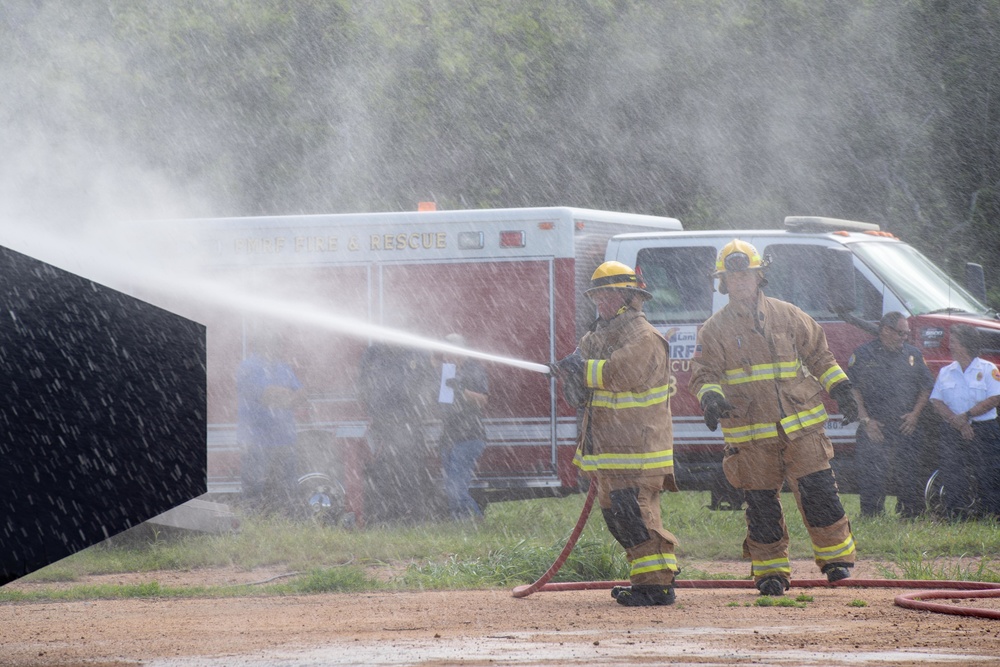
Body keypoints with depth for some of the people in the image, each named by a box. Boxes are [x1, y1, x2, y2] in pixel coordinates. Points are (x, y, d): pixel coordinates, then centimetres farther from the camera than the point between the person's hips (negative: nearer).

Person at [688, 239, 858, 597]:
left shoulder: (788, 316, 8)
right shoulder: (715, 330, 5)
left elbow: (819, 355, 15)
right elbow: (703, 374, 2)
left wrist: (840, 389, 5)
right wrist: (711, 397, -19)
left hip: (800, 428, 0)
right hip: (750, 436, 0)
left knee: (817, 492, -7)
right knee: (761, 503, 2)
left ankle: (836, 556, 5)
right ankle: (771, 571, 11)